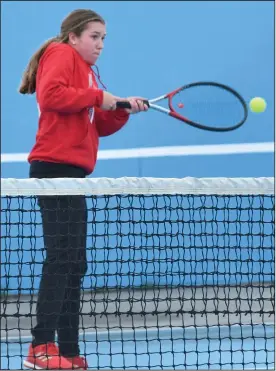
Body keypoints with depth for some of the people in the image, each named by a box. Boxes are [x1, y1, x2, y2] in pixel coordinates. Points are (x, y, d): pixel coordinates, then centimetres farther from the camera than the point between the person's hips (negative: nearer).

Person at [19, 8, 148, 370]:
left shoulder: (86, 70, 24)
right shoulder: (61, 54, -2)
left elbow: (97, 126, 23)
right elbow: (50, 95, -20)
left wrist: (122, 109, 7)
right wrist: (98, 96, -15)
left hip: (71, 172, 10)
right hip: (56, 167, -10)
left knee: (74, 265, 9)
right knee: (61, 257, -15)